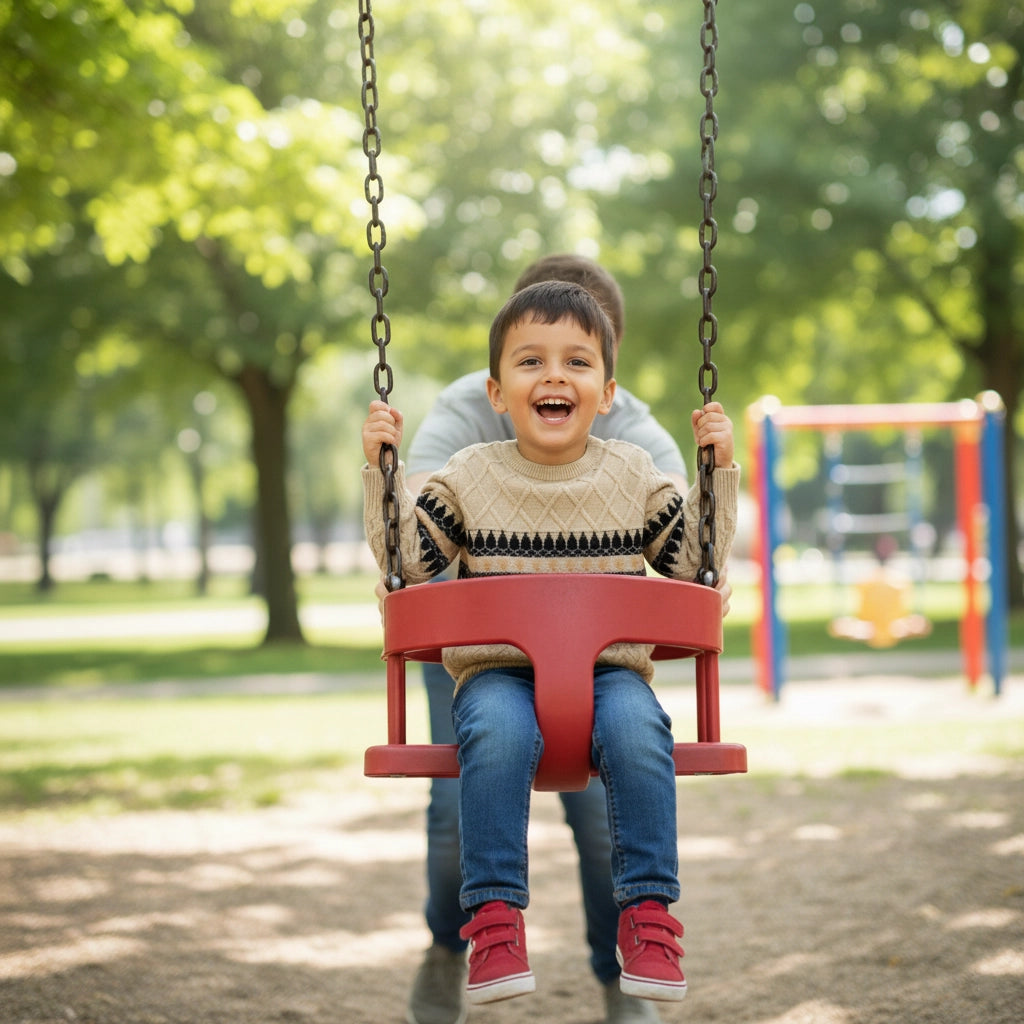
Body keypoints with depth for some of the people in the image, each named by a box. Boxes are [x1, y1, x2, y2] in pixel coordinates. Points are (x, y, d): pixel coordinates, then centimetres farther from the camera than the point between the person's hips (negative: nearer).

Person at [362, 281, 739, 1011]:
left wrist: (719, 471, 6)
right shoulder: (471, 477, 8)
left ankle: (648, 910, -24)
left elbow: (696, 560, 13)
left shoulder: (633, 475, 11)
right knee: (497, 733, -35)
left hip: (610, 668, 1)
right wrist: (379, 470, 0)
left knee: (637, 729, -33)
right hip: (498, 670, -1)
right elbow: (406, 559, 7)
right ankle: (494, 912, -28)